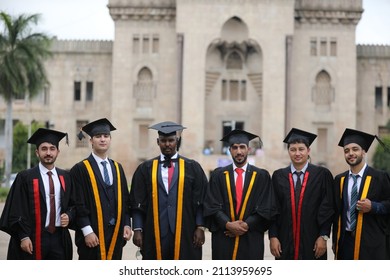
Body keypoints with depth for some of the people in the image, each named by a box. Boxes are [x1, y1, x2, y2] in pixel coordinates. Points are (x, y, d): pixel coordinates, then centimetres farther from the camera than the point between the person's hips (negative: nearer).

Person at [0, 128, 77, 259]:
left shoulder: (65, 177, 10)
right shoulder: (25, 177, -3)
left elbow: (73, 204, 17)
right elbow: (17, 210, -6)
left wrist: (69, 216, -3)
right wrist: (24, 237, -13)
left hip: (59, 238, 4)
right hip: (34, 239, -4)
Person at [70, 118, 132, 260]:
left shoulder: (117, 168, 14)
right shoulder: (80, 169, -5)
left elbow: (125, 199, 15)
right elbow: (78, 203, -10)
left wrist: (127, 224, 5)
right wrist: (87, 231, -16)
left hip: (116, 233, 5)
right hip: (93, 236, -5)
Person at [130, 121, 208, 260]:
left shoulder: (192, 167, 6)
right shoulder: (145, 169, 8)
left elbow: (200, 201, 4)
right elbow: (138, 203, 6)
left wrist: (200, 227, -4)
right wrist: (137, 230, -2)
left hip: (185, 234, -1)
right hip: (154, 235, 1)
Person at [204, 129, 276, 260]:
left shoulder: (262, 176, 6)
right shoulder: (218, 175, 7)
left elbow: (266, 208, 1)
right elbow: (212, 205, 1)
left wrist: (246, 225, -10)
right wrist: (228, 224, -14)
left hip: (251, 240, 0)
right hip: (223, 238, 0)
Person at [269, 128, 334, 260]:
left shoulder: (322, 175, 2)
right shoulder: (278, 176, 7)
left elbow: (328, 208, -1)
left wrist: (323, 236, -7)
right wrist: (273, 236, -3)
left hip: (312, 243, -1)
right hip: (285, 243, 2)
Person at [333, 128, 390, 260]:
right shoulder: (339, 180, 10)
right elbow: (337, 211, 13)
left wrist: (373, 207, -17)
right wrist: (335, 241, 10)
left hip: (371, 243, -3)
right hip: (345, 241, 3)